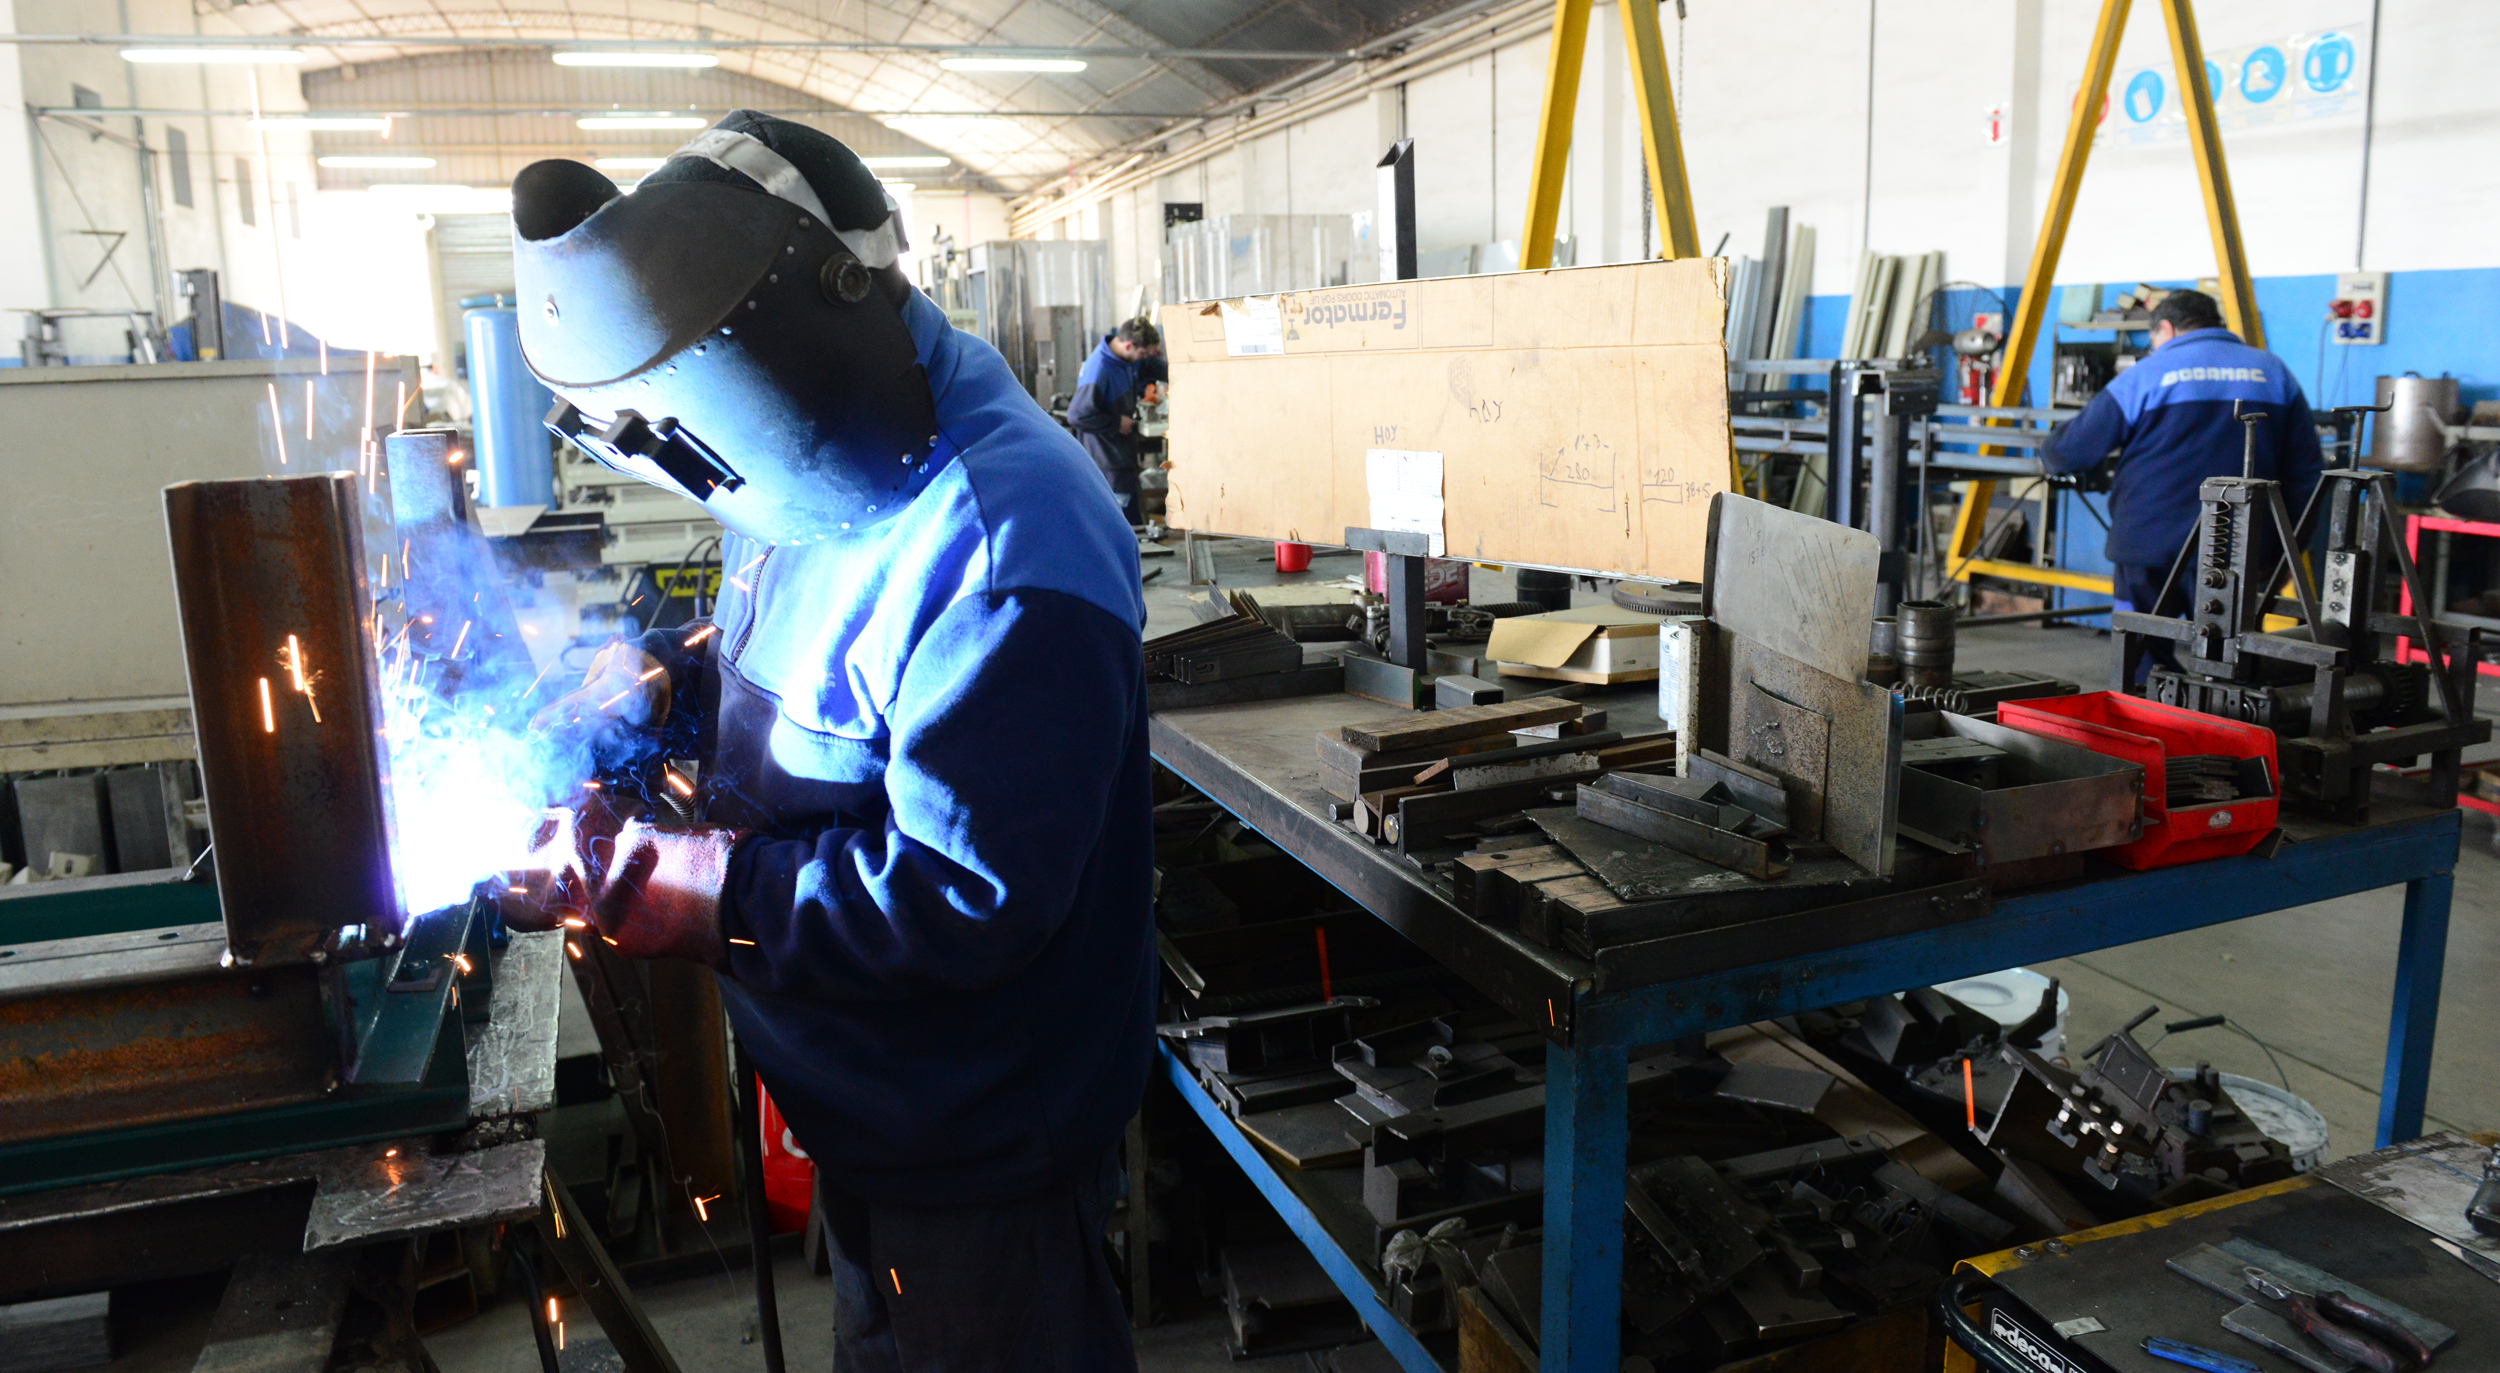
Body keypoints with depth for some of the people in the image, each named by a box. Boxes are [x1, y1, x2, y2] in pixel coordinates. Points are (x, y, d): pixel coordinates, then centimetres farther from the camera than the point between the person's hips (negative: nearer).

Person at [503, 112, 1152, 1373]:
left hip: (981, 1136, -9)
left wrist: (688, 889, -28)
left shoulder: (1000, 547, -32)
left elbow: (965, 901, -32)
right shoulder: (830, 480, 0)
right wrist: (658, 678, -3)